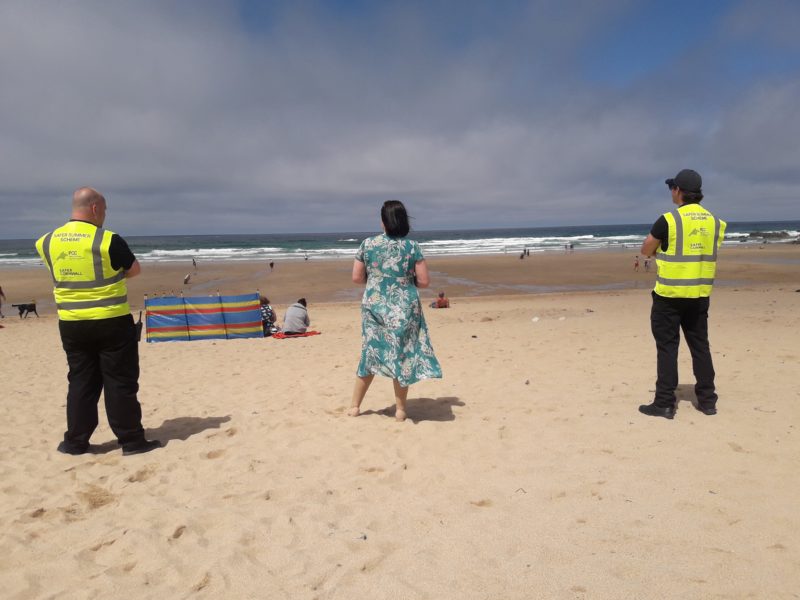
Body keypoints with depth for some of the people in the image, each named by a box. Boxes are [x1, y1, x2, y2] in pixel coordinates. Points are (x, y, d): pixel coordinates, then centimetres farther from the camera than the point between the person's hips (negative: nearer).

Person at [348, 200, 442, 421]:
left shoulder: (367, 244, -2)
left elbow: (356, 277, 1)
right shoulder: (412, 246, -6)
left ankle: (354, 406, 23)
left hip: (374, 305, 2)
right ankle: (400, 409, 16)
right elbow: (424, 281, -7)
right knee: (402, 356, 9)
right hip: (404, 308, -2)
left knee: (371, 354, 15)